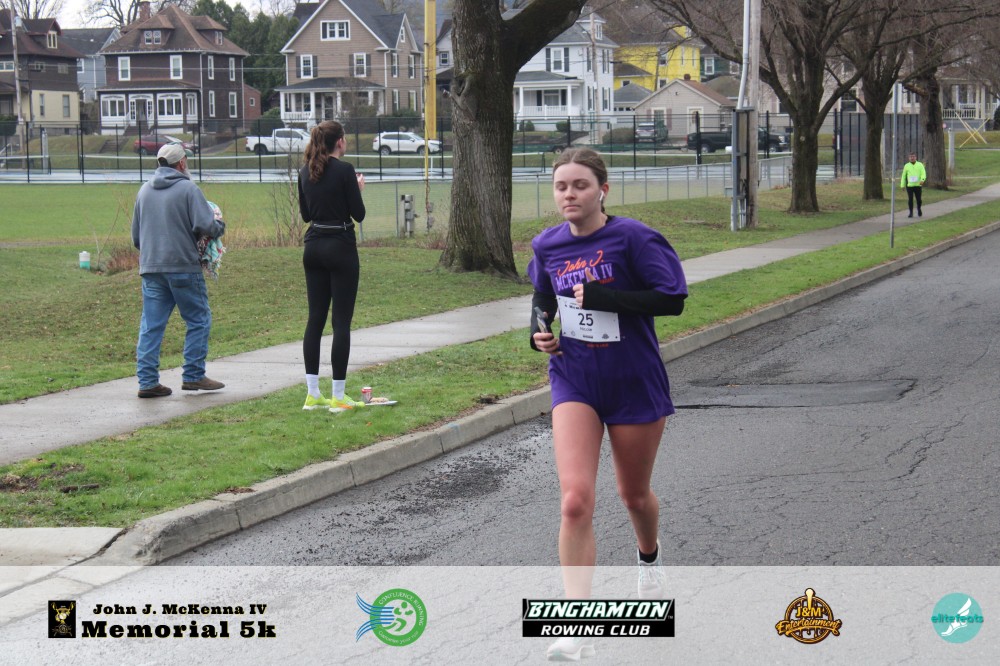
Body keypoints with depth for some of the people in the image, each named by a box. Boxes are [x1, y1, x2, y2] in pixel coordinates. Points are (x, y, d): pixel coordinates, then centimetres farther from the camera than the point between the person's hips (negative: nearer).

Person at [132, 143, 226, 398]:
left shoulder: (144, 190, 13)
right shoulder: (187, 189, -7)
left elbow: (135, 235, 19)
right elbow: (205, 225, -17)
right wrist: (220, 226, 3)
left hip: (150, 267, 6)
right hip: (183, 266, -6)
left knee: (151, 325, 6)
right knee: (199, 320, 7)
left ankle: (147, 381, 3)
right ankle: (193, 375, 6)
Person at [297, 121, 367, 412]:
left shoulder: (305, 172, 7)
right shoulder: (344, 170, -13)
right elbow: (359, 214, -10)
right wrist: (358, 189, 7)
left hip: (313, 247, 7)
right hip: (340, 248, -7)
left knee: (315, 318, 9)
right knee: (341, 321, -2)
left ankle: (312, 394, 9)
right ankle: (338, 397, -2)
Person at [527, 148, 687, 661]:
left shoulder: (633, 238, -14)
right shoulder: (547, 246, 1)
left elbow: (672, 299, -21)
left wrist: (600, 297, -25)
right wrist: (539, 329, -1)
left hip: (635, 383, -2)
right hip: (574, 383, 2)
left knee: (634, 494, 18)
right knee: (575, 501, -16)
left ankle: (649, 559, 55)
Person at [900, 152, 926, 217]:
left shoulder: (920, 165, 6)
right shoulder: (906, 166, 11)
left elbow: (923, 173, -3)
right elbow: (903, 176, 14)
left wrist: (922, 180, -23)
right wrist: (902, 185, 8)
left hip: (918, 185, -1)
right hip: (909, 185, 1)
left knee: (918, 199, 2)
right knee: (910, 199, -3)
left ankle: (919, 209, 29)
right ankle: (911, 212, 6)